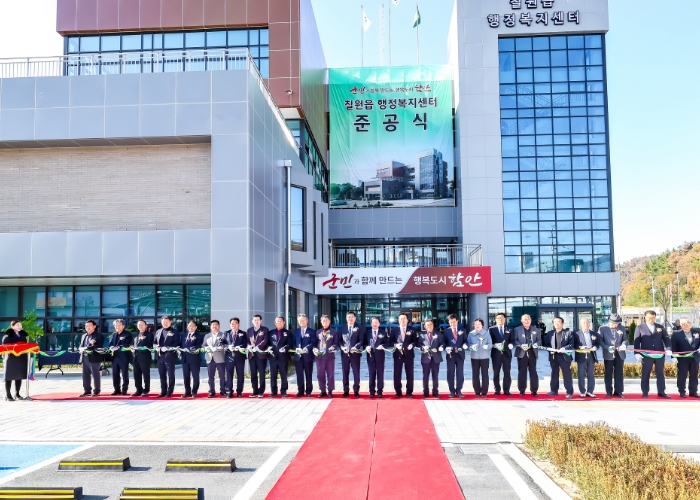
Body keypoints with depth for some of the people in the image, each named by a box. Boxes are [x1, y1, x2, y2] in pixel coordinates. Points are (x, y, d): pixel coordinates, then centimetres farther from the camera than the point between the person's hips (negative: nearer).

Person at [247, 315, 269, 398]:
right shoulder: (249, 330, 16)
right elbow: (247, 340, 12)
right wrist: (249, 346, -9)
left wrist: (257, 347, -19)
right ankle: (255, 391, 11)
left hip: (261, 354, -4)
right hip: (252, 354, 4)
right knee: (253, 374, 4)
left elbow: (265, 340, -9)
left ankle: (261, 391, 4)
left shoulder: (265, 330, 2)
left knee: (261, 373, -1)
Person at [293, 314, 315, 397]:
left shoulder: (311, 331, 3)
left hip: (308, 355, -3)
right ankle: (300, 391, 10)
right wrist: (296, 349, -10)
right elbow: (294, 342, 10)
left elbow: (313, 342, -5)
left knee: (308, 374, 3)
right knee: (299, 374, 4)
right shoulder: (296, 331, 14)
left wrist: (307, 348, -20)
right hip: (298, 356, 3)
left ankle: (308, 391, 9)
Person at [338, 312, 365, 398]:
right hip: (344, 353, 2)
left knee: (356, 372, 1)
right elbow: (339, 340, 5)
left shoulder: (359, 328, 2)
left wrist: (355, 347, -20)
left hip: (355, 353, -2)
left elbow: (361, 340, -4)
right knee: (345, 372, 5)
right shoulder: (342, 328, 9)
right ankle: (346, 391, 12)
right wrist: (342, 347, -12)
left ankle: (356, 391, 8)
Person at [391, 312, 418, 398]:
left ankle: (409, 392, 13)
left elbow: (416, 340, 3)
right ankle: (398, 392, 12)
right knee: (397, 374, 2)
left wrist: (412, 345, -16)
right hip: (398, 354, 0)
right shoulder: (394, 329, 5)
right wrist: (395, 345, -15)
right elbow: (391, 341, 3)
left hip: (408, 354, 0)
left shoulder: (411, 330, 4)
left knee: (409, 374, 5)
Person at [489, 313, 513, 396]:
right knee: (496, 372, 3)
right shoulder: (491, 329, 3)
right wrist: (495, 345, -17)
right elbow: (489, 340, 0)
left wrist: (510, 344, -12)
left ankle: (506, 390, 9)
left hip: (507, 353, 2)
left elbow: (511, 340, 9)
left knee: (507, 372, 3)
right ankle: (497, 390, 10)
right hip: (496, 353, -2)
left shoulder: (509, 329, 11)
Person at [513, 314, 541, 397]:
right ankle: (522, 390, 9)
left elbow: (539, 340, 10)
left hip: (532, 353, 2)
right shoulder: (517, 329, 4)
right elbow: (514, 340, 0)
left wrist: (536, 344, -12)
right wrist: (520, 345, -16)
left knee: (533, 372, 2)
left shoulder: (536, 330, 10)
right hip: (521, 353, -2)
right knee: (522, 372, 2)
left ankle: (534, 390, 8)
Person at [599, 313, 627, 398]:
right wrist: (607, 348, -20)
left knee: (619, 373, 5)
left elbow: (625, 339, 9)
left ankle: (618, 391, 13)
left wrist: (624, 345, -14)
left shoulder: (621, 329, 7)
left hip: (620, 354, 2)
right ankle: (609, 392, 11)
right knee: (608, 373, 4)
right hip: (608, 354, -2)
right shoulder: (602, 328, -2)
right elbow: (600, 340, -6)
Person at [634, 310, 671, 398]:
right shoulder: (640, 328, 2)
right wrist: (637, 353, -13)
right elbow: (636, 342, -2)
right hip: (646, 355, -3)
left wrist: (668, 349, -10)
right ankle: (645, 393, 10)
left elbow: (666, 339, 8)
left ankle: (661, 392, 15)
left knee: (660, 374, 8)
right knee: (645, 374, 3)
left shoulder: (660, 327, 11)